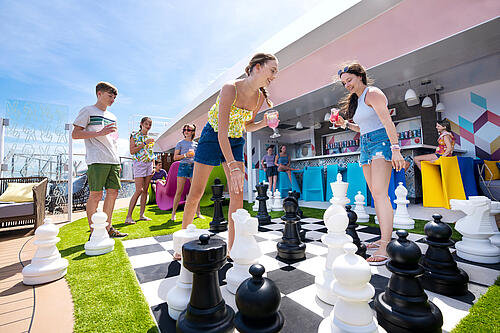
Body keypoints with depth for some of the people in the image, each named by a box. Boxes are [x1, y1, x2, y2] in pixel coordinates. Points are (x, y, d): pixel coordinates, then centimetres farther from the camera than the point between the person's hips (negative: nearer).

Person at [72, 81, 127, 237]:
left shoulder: (112, 116, 23)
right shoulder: (88, 111, 4)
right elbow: (75, 134, -4)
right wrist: (100, 133, -16)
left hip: (113, 160, 7)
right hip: (97, 160, -6)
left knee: (113, 193, 5)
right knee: (96, 195, -5)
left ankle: (107, 227, 17)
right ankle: (93, 231, 5)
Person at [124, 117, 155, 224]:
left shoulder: (150, 138, 15)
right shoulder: (135, 135, 0)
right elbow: (132, 151, -10)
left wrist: (153, 167, 12)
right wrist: (144, 143, -16)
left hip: (149, 164, 6)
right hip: (139, 163, -5)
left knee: (145, 190, 4)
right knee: (139, 190, -12)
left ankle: (142, 214, 11)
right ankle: (128, 216, -5)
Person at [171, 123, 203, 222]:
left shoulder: (196, 144, 14)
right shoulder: (180, 143, 7)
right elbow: (175, 157, 1)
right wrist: (185, 155, -12)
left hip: (193, 167, 3)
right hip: (183, 166, -2)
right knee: (179, 191, -4)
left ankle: (198, 212, 10)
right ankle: (173, 213, 6)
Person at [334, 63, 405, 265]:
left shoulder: (372, 93, -4)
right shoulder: (357, 99, 23)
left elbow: (387, 122, -16)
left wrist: (395, 149, -24)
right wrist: (345, 124, 14)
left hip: (381, 142, -9)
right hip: (366, 145, 9)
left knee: (380, 193, -19)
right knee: (376, 194, 7)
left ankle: (385, 247, -18)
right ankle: (385, 238, 14)